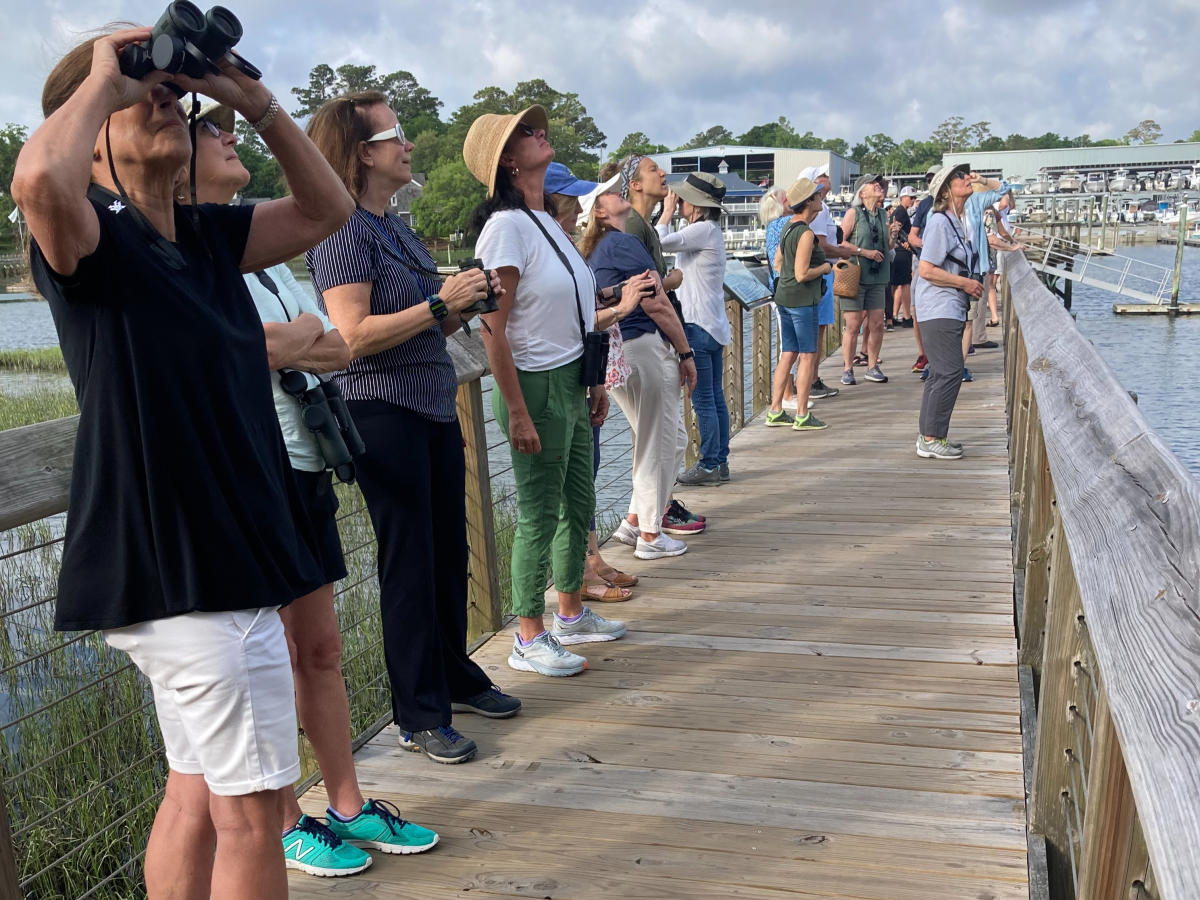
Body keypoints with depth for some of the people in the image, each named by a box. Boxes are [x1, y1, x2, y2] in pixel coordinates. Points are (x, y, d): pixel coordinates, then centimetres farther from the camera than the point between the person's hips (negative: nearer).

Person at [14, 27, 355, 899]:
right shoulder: (88, 235, -11)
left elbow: (325, 208, 17)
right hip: (181, 569, -8)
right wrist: (102, 74, -16)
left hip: (220, 557, 8)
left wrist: (253, 97, 8)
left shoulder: (206, 235, 11)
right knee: (251, 811, 2)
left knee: (199, 793, 19)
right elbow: (38, 179, -34)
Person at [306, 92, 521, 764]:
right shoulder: (343, 230, -11)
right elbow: (355, 335, -21)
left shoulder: (397, 227, 17)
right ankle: (420, 716, 12)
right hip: (384, 413, -9)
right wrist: (440, 303, -20)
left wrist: (468, 302, 5)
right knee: (409, 561, -1)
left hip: (435, 410, 9)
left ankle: (456, 676, 33)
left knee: (449, 551, 16)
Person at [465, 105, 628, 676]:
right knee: (539, 516, 1)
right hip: (537, 386, -9)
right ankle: (528, 640, 15)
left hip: (572, 383, 9)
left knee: (579, 506, 17)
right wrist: (517, 411, -21)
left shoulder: (547, 221, 13)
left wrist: (594, 382, 17)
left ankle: (571, 615, 34)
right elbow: (493, 329, -19)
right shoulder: (506, 226, -15)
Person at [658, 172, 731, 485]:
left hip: (699, 328, -10)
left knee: (703, 400, -4)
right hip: (713, 326, 10)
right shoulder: (710, 231, 17)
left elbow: (660, 243, -24)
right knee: (715, 398, 13)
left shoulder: (703, 230, -15)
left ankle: (709, 466, 3)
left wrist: (667, 213, -9)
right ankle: (720, 460, 20)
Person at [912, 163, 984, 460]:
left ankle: (929, 435, 20)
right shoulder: (940, 222, -14)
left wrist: (970, 285, 13)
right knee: (950, 371, -11)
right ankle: (931, 439, -5)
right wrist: (966, 283, -14)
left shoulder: (955, 221, 16)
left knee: (941, 373, 13)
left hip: (950, 309, 10)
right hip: (939, 310, -10)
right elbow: (926, 269, -20)